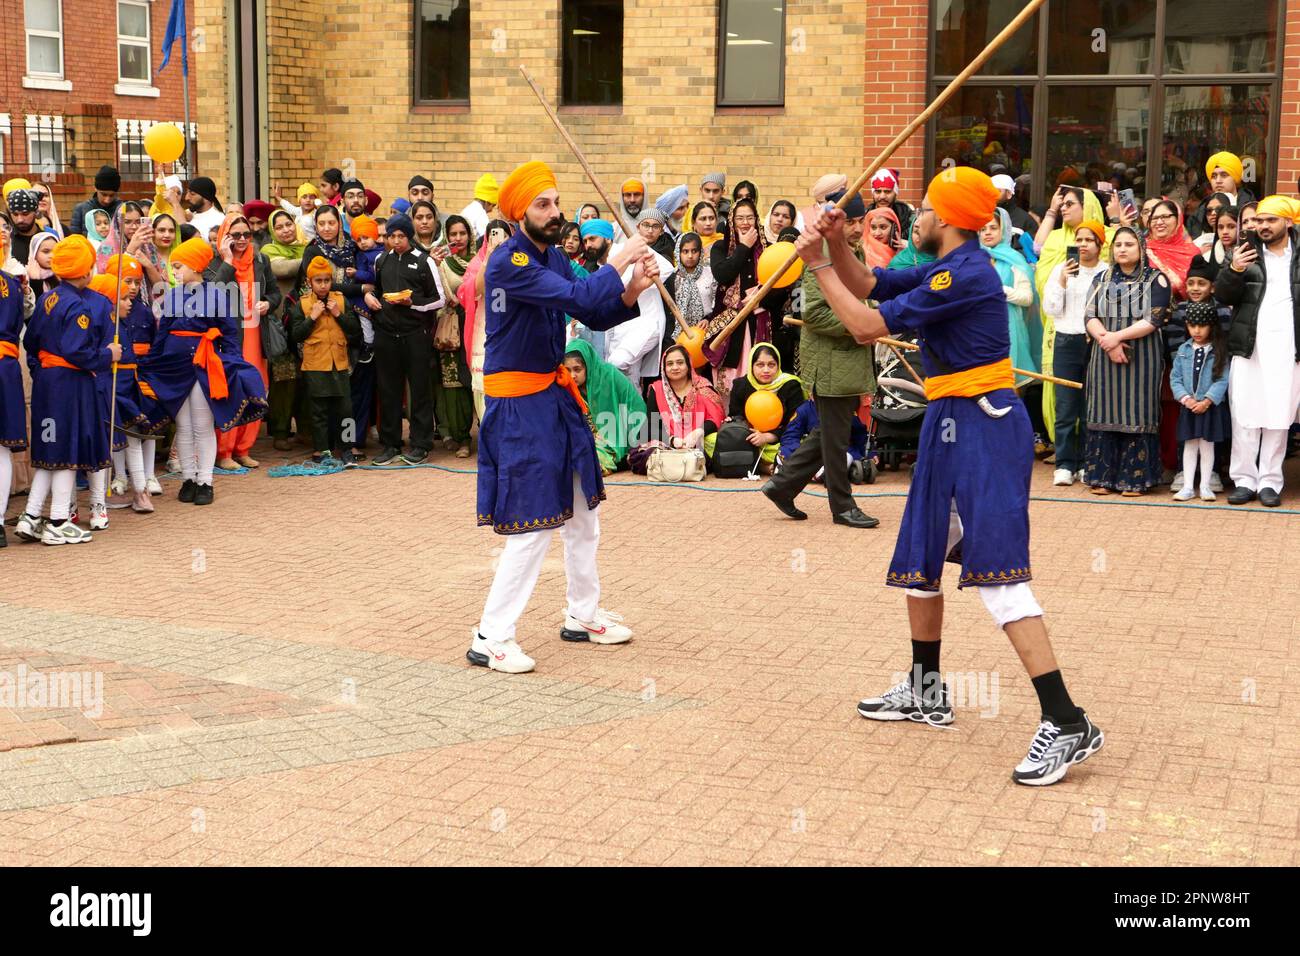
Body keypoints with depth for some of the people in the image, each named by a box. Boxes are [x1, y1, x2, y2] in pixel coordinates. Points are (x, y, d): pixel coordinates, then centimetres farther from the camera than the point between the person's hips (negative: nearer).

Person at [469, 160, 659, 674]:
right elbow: (577, 298, -31)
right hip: (519, 405, -9)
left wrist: (631, 291, -9)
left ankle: (583, 615, 34)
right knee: (533, 524, -8)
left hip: (556, 397, 9)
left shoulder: (552, 256, 8)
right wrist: (618, 262, -18)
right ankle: (491, 638, 0)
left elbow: (595, 317, 9)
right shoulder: (509, 263, -20)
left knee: (582, 512, 18)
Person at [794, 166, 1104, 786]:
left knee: (997, 576, -18)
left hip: (984, 426, -11)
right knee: (919, 558, 20)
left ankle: (1067, 725, -19)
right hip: (950, 423, 11)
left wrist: (819, 267, -8)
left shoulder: (965, 274, -19)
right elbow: (866, 286, 18)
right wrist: (836, 244, -1)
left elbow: (868, 327, -17)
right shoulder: (941, 269, 12)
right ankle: (926, 691, 37)